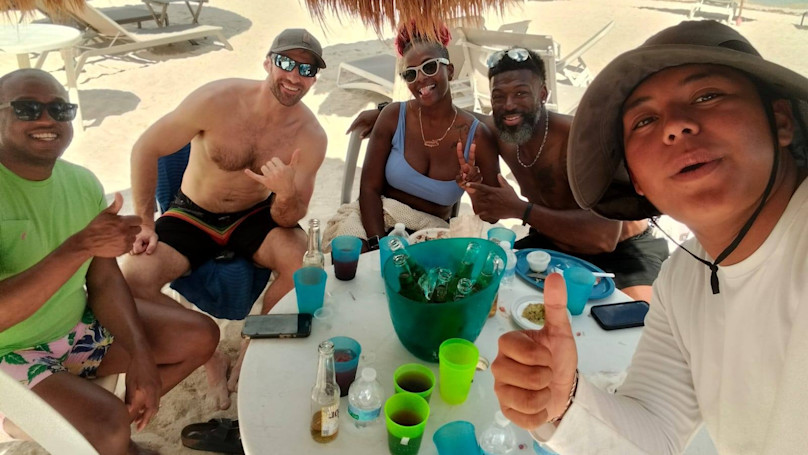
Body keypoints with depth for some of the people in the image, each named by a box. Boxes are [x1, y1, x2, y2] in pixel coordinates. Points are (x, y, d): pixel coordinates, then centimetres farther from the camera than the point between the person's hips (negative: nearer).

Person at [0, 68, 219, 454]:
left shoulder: (82, 182, -3)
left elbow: (104, 281, -2)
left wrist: (140, 356, -13)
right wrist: (79, 246, -37)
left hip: (79, 328, 7)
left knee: (201, 337, 3)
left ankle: (78, 422, 11)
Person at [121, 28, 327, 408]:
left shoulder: (311, 137, -15)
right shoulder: (218, 100, -22)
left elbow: (288, 219, -12)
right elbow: (146, 149, -10)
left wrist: (287, 194, -36)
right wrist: (144, 224, -10)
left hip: (255, 216, 1)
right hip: (193, 215, 0)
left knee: (304, 265, -29)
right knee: (133, 280, -24)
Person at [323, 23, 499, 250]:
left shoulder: (478, 137, -7)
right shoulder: (394, 115, -4)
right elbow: (369, 188, -6)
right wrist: (378, 245, -19)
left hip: (433, 231, 0)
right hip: (379, 219, 0)